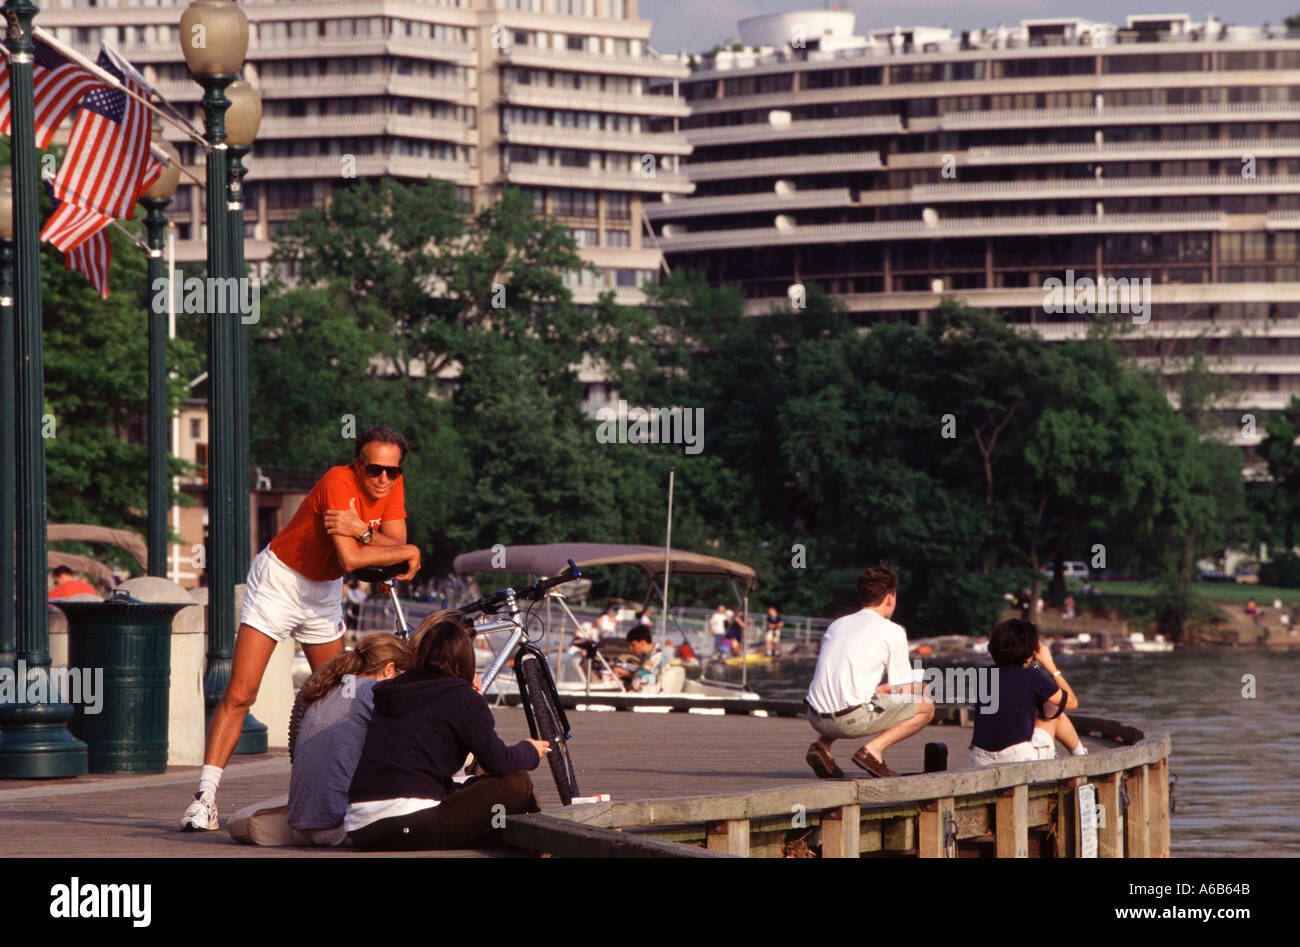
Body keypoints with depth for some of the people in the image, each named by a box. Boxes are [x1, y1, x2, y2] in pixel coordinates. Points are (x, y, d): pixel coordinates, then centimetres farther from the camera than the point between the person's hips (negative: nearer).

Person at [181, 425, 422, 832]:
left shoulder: (391, 486, -5)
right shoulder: (339, 483, -28)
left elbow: (397, 545, -15)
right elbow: (350, 559, -36)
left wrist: (361, 531, -35)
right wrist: (407, 552, -22)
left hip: (324, 593, 7)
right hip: (279, 581, -7)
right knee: (239, 694, -14)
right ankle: (205, 797, -16)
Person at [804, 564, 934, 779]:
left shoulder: (836, 625, 20)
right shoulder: (893, 632, 2)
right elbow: (903, 692, 5)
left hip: (816, 719, 6)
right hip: (852, 720, -6)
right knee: (926, 708, 9)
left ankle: (822, 745, 13)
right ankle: (873, 749, -8)